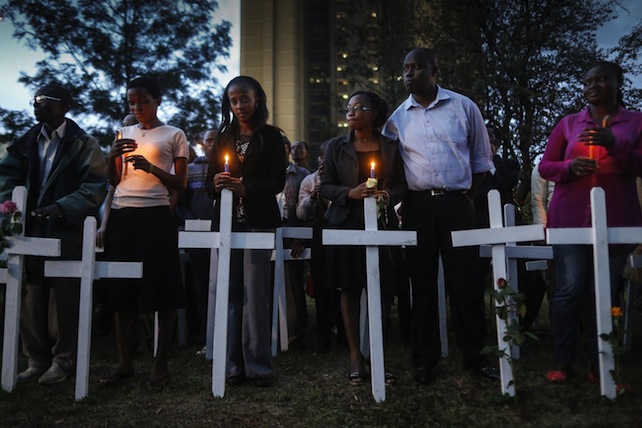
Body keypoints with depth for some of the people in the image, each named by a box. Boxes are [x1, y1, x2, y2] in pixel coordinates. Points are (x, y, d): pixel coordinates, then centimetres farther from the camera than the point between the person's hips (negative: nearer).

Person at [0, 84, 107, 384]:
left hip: (69, 233, -5)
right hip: (32, 231, 5)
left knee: (64, 301, 0)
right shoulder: (28, 141, 16)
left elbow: (94, 187, -11)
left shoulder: (83, 144, -1)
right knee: (32, 300, 8)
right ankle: (37, 360, 19)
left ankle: (63, 360, 13)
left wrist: (62, 207, -21)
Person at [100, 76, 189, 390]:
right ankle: (124, 361, 15)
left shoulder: (174, 135, 6)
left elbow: (180, 184, 1)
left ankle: (161, 364, 5)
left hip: (155, 215, -4)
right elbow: (113, 180, 15)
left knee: (161, 288, -4)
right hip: (121, 214, 4)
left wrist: (152, 167, -15)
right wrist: (113, 156, -3)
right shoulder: (124, 133, 17)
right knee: (121, 288, 4)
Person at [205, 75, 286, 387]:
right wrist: (216, 185, -11)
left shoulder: (271, 137, 6)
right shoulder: (223, 139, 16)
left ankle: (258, 364, 0)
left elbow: (278, 181, -4)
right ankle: (233, 364, 8)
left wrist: (246, 189, -21)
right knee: (231, 293, 2)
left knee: (255, 293, -7)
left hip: (258, 221, -3)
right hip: (228, 221, 3)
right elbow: (209, 182, 13)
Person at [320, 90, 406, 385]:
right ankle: (355, 356, 11)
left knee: (381, 291, -1)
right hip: (346, 224, 0)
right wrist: (350, 192, -15)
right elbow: (325, 186, 3)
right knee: (349, 290, 2)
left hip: (381, 224, 0)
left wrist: (388, 194, -12)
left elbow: (401, 184, 9)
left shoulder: (390, 147, 8)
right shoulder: (337, 146, 8)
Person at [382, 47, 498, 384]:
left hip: (457, 204, -1)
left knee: (466, 281, 1)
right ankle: (424, 359, 17)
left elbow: (481, 159, 10)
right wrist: (401, 202, 1)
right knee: (422, 283, 6)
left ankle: (474, 356, 17)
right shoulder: (397, 118, 9)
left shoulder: (463, 107, 6)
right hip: (417, 207, 1)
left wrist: (468, 195, 4)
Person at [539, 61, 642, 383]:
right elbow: (544, 167, 9)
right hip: (570, 219, 0)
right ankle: (562, 363, 3)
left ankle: (599, 365, 6)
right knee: (570, 290, -4)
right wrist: (570, 167, -12)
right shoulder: (568, 123, 12)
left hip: (616, 221, 0)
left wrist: (615, 144, -16)